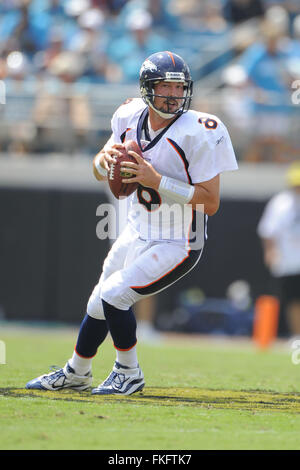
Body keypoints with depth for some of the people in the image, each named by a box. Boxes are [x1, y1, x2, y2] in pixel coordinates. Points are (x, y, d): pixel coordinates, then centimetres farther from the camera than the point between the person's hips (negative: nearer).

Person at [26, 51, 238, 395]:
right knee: (99, 306, 16)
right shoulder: (131, 119, -4)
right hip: (136, 235, 7)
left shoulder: (198, 133, -23)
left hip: (177, 246, -7)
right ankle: (76, 373, 41)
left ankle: (129, 375, 5)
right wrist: (105, 158, -15)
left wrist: (157, 180, -29)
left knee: (114, 295, -16)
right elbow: (100, 173, 10)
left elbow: (210, 204, -23)